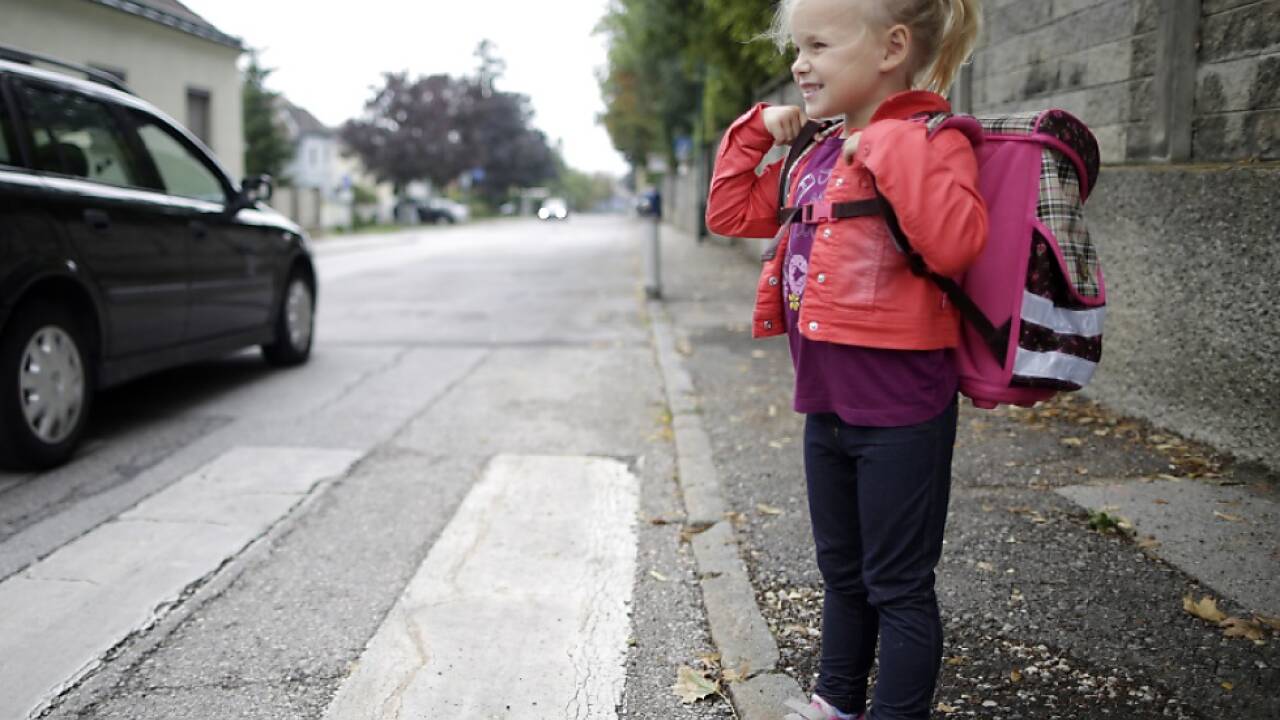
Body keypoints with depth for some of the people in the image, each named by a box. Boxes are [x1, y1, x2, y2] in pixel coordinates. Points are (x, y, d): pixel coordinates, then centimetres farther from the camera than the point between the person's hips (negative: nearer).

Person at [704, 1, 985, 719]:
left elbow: (955, 243, -32)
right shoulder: (817, 155, 10)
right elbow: (732, 212, 18)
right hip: (828, 404, 8)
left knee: (899, 586, 7)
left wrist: (892, 148, -28)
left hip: (901, 410, -8)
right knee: (842, 572, 23)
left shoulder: (932, 142, -13)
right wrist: (755, 131, 8)